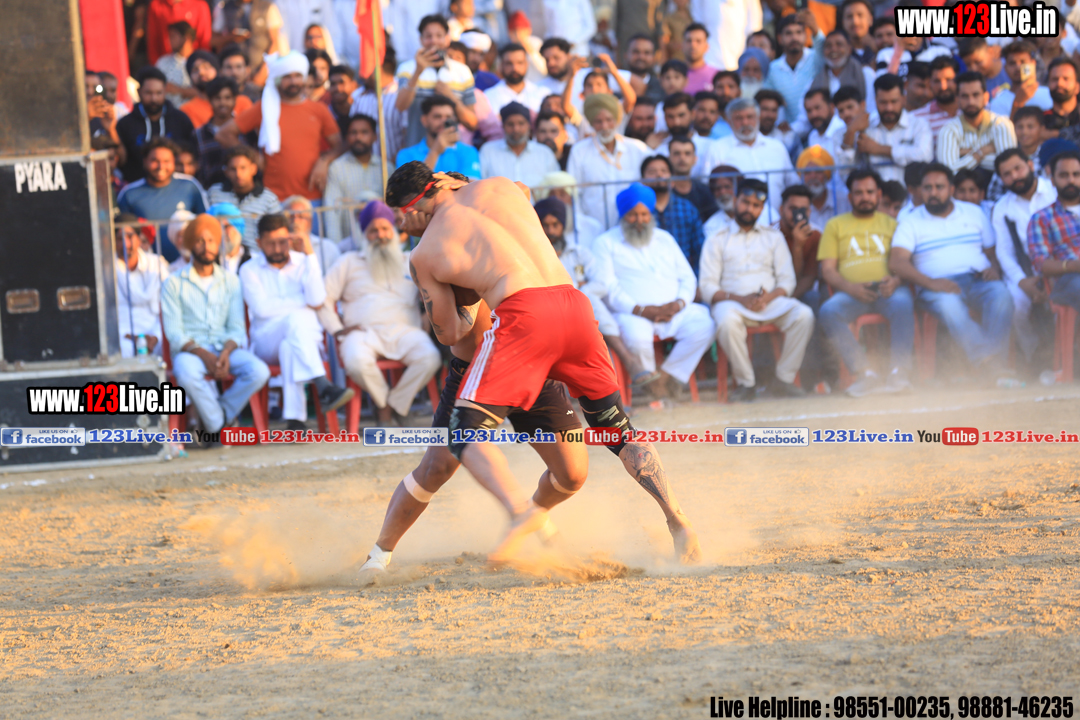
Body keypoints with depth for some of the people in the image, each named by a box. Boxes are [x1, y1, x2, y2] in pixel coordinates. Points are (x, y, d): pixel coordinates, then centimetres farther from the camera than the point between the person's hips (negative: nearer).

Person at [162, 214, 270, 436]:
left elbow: (237, 328, 9)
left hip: (226, 348, 3)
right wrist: (204, 355, -20)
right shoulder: (174, 283, 4)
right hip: (190, 349, -3)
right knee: (187, 374, -39)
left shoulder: (231, 281, 14)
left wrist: (226, 353, -14)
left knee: (259, 371, -27)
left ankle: (215, 416, -12)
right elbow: (174, 332, -4)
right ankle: (218, 426, -20)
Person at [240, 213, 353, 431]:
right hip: (266, 343, -2)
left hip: (306, 338, 2)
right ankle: (323, 387, -51)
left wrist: (310, 254, -7)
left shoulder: (303, 263, 13)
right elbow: (262, 308, -8)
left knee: (289, 347, -36)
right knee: (297, 318, -34)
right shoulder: (249, 270, 9)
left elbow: (318, 299, -6)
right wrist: (304, 303, -5)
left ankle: (295, 419, -46)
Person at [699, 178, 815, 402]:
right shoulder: (717, 241, 13)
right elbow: (708, 288, 2)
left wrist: (769, 297, -11)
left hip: (771, 301, 2)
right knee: (727, 322, -39)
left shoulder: (773, 237, 21)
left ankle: (784, 379, -18)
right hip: (733, 303, -2)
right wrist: (739, 299, -15)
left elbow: (787, 280, 11)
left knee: (804, 315, -28)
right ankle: (745, 383, -23)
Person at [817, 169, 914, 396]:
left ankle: (898, 373, -41)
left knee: (903, 304, -37)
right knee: (828, 312, -33)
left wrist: (896, 280, -13)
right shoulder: (835, 225, 21)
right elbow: (827, 269, 10)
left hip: (887, 290, 0)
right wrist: (850, 288, -11)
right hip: (850, 291, 0)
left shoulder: (891, 224, 23)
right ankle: (865, 374, -36)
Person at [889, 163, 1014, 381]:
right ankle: (995, 370, -44)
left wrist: (993, 269, -5)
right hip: (938, 286, -2)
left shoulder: (974, 213, 22)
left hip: (978, 280, 2)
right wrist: (930, 283, -20)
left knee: (1001, 294, -33)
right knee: (949, 304, -39)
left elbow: (992, 251, 22)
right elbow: (896, 263, -3)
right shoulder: (911, 223, 12)